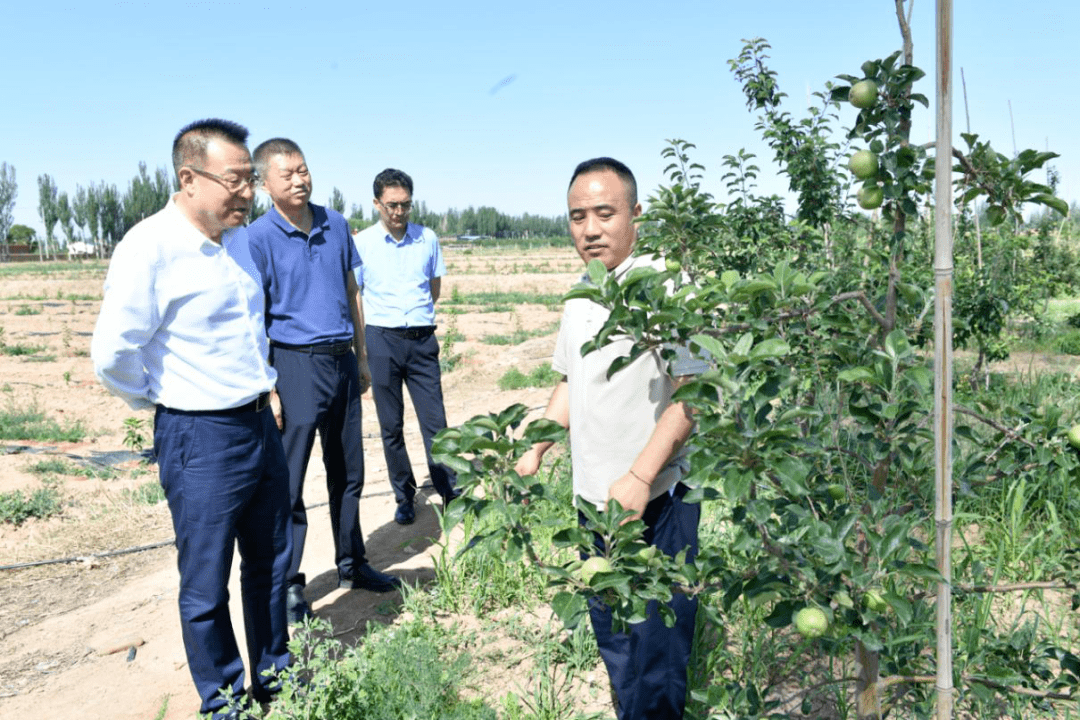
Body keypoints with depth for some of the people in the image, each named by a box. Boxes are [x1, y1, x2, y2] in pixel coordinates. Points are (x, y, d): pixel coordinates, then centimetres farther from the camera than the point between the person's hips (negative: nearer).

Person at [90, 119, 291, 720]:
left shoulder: (240, 237, 6)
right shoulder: (151, 247, -18)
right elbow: (113, 356, -19)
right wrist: (159, 399, -3)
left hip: (261, 424, 8)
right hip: (202, 439, -7)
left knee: (272, 561, 19)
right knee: (207, 585, 8)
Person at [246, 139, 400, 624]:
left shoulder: (336, 225, 8)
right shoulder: (258, 238, -8)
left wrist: (362, 358, 14)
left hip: (342, 361, 6)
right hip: (296, 364, -6)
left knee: (348, 472, 15)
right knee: (288, 480, 0)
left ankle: (351, 565, 30)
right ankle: (288, 584, 14)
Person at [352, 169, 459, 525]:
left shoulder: (427, 239, 4)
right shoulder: (361, 244, -1)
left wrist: (416, 313, 12)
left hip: (422, 339, 1)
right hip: (382, 340, -1)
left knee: (435, 421, 2)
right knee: (391, 426, 7)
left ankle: (451, 493, 12)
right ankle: (404, 497, 19)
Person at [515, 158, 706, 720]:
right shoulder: (580, 295, 10)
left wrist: (640, 477, -25)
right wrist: (535, 451, 13)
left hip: (653, 502, -7)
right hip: (593, 499, 8)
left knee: (655, 655, 3)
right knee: (611, 640, 20)